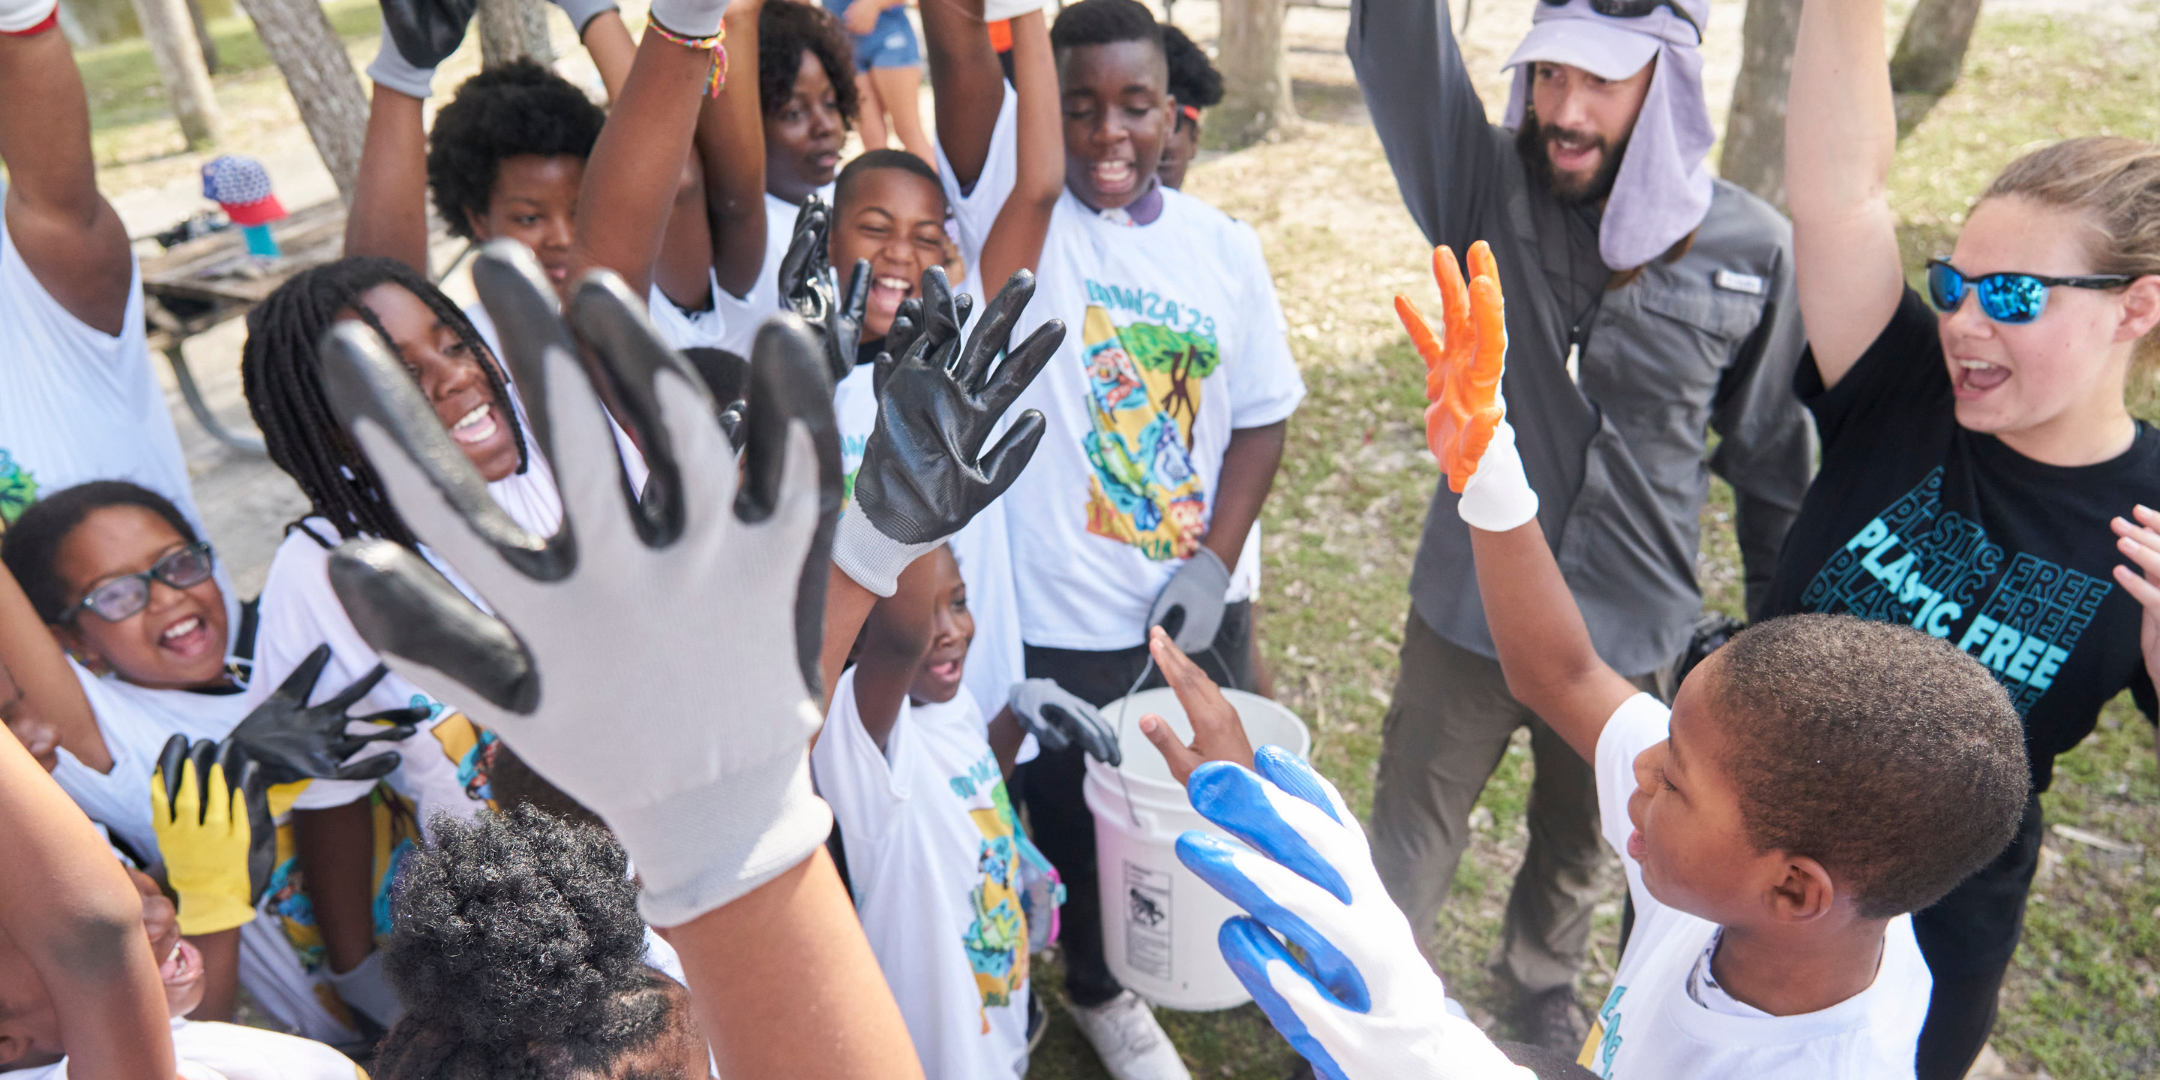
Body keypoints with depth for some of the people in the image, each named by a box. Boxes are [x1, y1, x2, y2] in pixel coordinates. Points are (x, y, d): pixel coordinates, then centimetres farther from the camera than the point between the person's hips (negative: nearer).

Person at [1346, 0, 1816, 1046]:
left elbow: (1771, 458, 1)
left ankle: (1541, 983, 55)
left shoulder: (1753, 249, -10)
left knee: (1578, 844, 25)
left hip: (1629, 630, 1)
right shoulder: (1487, 189, -11)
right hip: (1468, 608, -1)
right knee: (1409, 848, 15)